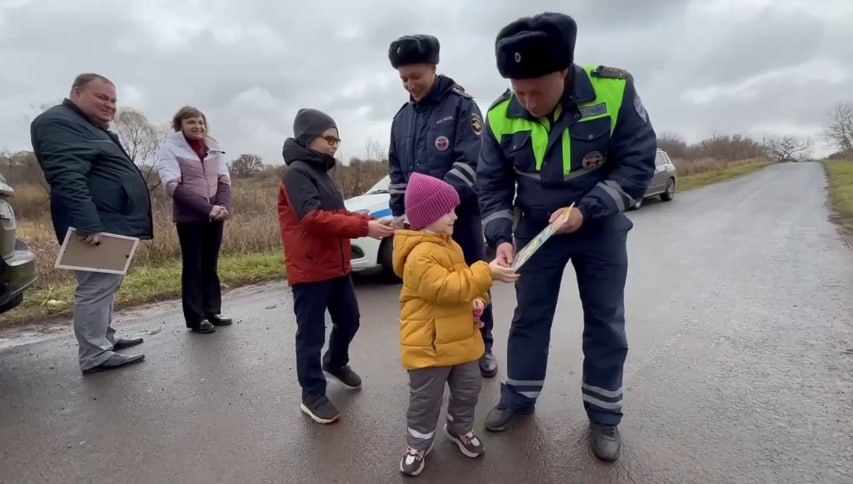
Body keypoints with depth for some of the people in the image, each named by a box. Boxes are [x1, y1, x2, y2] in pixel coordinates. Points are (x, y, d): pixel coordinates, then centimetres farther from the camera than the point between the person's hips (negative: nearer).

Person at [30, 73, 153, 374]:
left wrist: (132, 225, 27)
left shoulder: (92, 128, 24)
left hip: (112, 225, 11)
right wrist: (88, 224, -31)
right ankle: (95, 356, -2)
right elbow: (67, 178, -23)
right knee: (96, 289, -8)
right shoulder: (60, 123, -10)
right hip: (96, 228, -11)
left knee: (106, 287, 17)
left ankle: (106, 338, 29)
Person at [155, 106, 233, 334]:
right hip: (189, 217, -4)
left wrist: (223, 206, -13)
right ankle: (196, 318, 9)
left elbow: (224, 180, 6)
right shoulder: (170, 148, -3)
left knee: (211, 265, 10)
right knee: (193, 267, 2)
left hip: (215, 217, 4)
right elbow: (173, 187, -13)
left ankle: (212, 311, 20)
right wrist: (206, 209, -21)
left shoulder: (213, 147, 10)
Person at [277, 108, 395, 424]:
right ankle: (312, 396, 18)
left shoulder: (321, 172, 16)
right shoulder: (296, 173, -14)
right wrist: (363, 228, -28)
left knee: (349, 320, 20)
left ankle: (335, 363, 45)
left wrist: (369, 222, -2)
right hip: (309, 271, -9)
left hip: (337, 267, 9)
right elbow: (313, 218, -26)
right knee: (311, 334, 3)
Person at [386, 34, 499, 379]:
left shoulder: (461, 105, -5)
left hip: (460, 214, -4)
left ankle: (482, 347, 27)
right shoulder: (402, 117, 13)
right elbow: (396, 172, 17)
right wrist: (399, 212, 8)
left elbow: (471, 163, -15)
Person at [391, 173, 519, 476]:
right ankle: (418, 444, 30)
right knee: (425, 400, 9)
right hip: (429, 344, -8)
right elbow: (447, 289, -29)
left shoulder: (450, 245, 9)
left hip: (461, 337, 9)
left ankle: (460, 428, 44)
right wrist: (486, 273, -27)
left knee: (468, 389, 20)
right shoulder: (420, 255, -23)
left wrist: (477, 298, -1)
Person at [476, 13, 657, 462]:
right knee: (529, 317, 10)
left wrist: (585, 211, -27)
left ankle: (604, 416, 26)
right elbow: (491, 184, -8)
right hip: (536, 228, 1)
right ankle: (518, 398, 30)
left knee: (606, 323, 7)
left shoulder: (614, 90, -22)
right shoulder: (501, 116, -16)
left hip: (601, 227, -1)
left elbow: (638, 163, -16)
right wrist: (501, 237, -21)